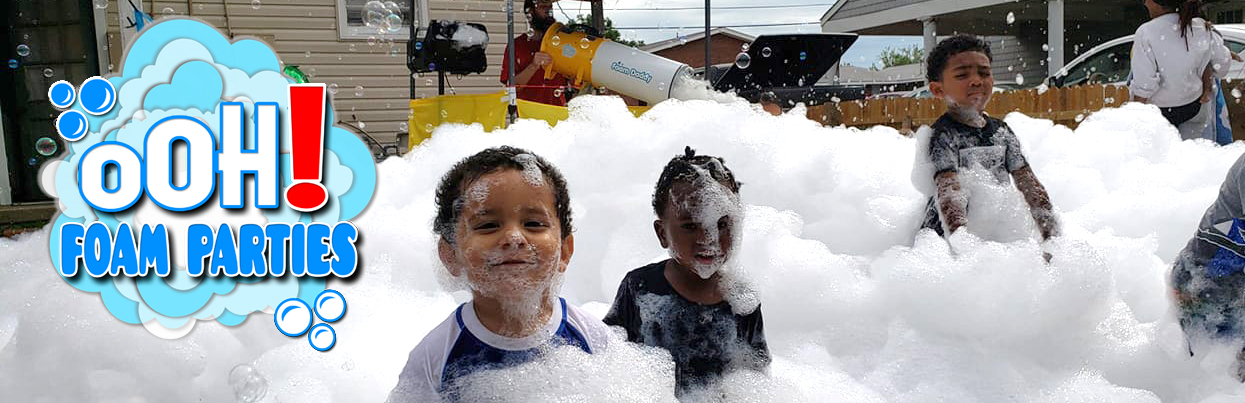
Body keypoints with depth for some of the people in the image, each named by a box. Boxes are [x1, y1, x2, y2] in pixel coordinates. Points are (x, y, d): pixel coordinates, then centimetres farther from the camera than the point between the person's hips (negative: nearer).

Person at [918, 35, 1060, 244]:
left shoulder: (1001, 131, 9)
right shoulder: (943, 135, -11)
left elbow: (1030, 185, 8)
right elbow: (948, 193, -24)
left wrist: (1052, 237, -3)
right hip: (944, 239, -5)